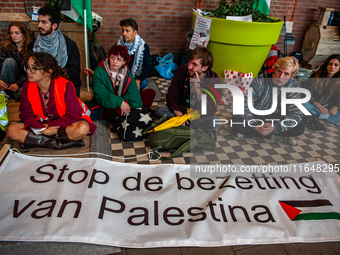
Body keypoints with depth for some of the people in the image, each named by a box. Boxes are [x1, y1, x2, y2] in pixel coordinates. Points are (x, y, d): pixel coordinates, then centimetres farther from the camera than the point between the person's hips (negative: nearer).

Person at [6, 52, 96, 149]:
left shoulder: (65, 86, -21)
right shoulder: (27, 86, -8)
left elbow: (74, 115, -19)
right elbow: (26, 115, -4)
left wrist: (49, 126, -20)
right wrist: (43, 129, -21)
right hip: (41, 125, 4)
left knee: (82, 128, -36)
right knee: (12, 130, -19)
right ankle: (58, 144, -21)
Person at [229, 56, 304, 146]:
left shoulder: (293, 86, -17)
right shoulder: (259, 81, -22)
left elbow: (297, 114, -22)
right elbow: (245, 107, -23)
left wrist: (275, 127, -37)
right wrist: (255, 126, -37)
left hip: (275, 116, 2)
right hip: (255, 115, -1)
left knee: (300, 128, -22)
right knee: (234, 122, -30)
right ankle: (275, 137, -19)